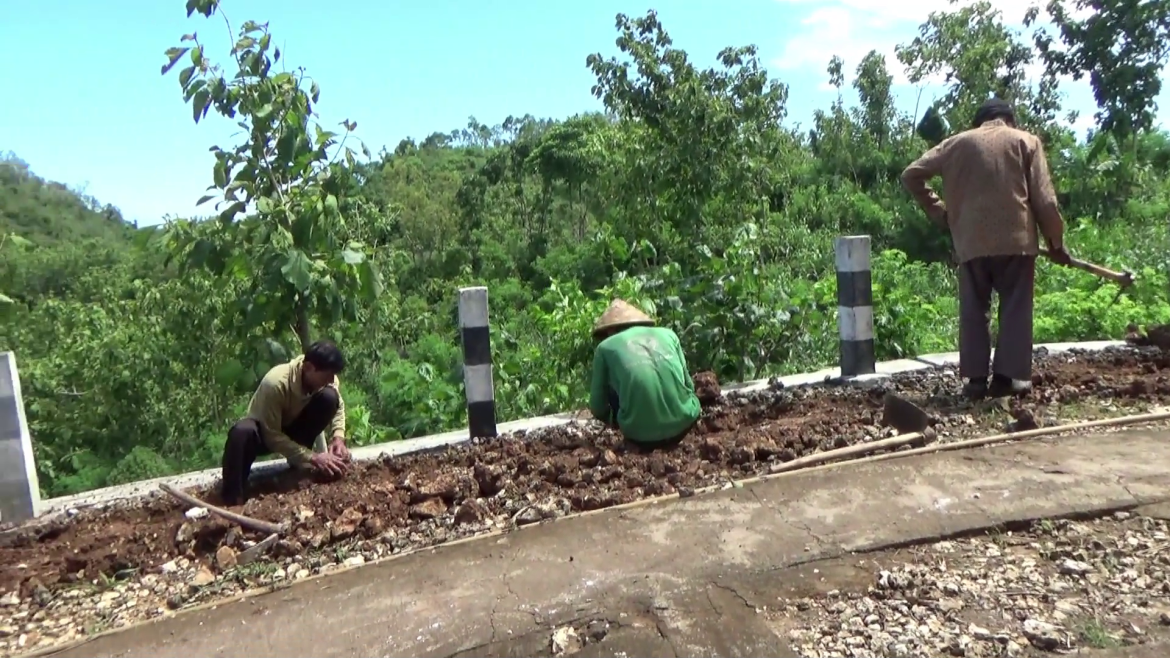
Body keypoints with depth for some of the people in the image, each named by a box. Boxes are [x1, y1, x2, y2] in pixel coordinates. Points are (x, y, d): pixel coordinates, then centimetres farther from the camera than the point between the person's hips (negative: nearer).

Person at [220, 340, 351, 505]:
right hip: (265, 432, -5)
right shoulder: (275, 383, -36)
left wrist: (338, 437, -20)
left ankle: (298, 463, -7)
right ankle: (233, 498, -21)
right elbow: (272, 436, -30)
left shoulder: (326, 378, -21)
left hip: (292, 428, 5)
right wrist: (312, 457, -33)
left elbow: (339, 406, -1)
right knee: (242, 431, -41)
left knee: (329, 397, -23)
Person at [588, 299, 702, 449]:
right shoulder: (668, 334, 19)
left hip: (641, 435, -2)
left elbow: (598, 407, 15)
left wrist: (617, 422, 36)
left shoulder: (605, 347, 12)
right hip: (683, 424, 2)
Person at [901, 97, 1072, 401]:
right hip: (1015, 237, -1)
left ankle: (975, 378, 7)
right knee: (1015, 308, 7)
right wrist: (1056, 242, 12)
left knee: (973, 310, 8)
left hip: (971, 240, 1)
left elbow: (912, 175, 9)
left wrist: (940, 213, 13)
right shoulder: (1026, 140, 11)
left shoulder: (958, 142, 14)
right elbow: (1044, 199, 3)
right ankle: (1008, 376, 6)